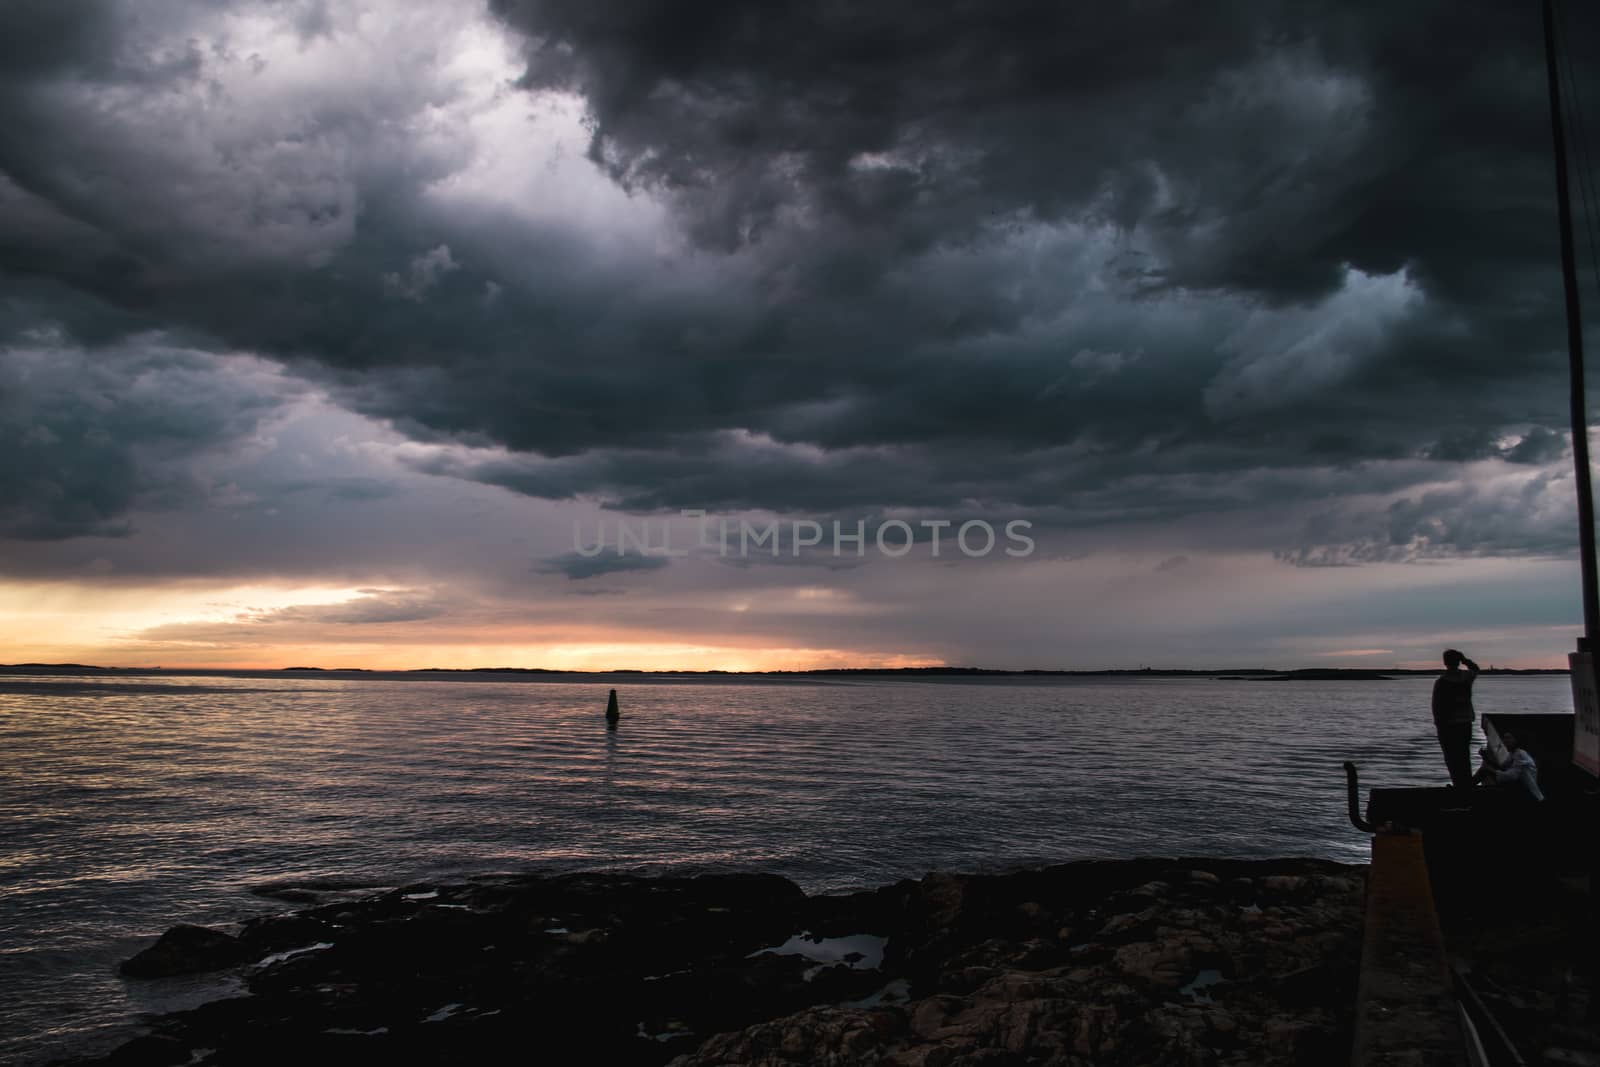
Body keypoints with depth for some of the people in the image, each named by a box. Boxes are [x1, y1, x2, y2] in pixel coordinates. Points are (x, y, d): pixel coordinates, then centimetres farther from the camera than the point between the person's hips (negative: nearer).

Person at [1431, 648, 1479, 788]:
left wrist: (1438, 724, -2)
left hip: (1447, 725, -5)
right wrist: (1464, 659, 14)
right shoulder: (1466, 677, -1)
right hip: (1465, 723, 5)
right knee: (1464, 757, 16)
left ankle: (1459, 785, -2)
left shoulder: (1440, 681, -15)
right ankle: (1468, 785, 20)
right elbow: (1475, 669, 25)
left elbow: (1436, 705, -12)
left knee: (1452, 758, 0)